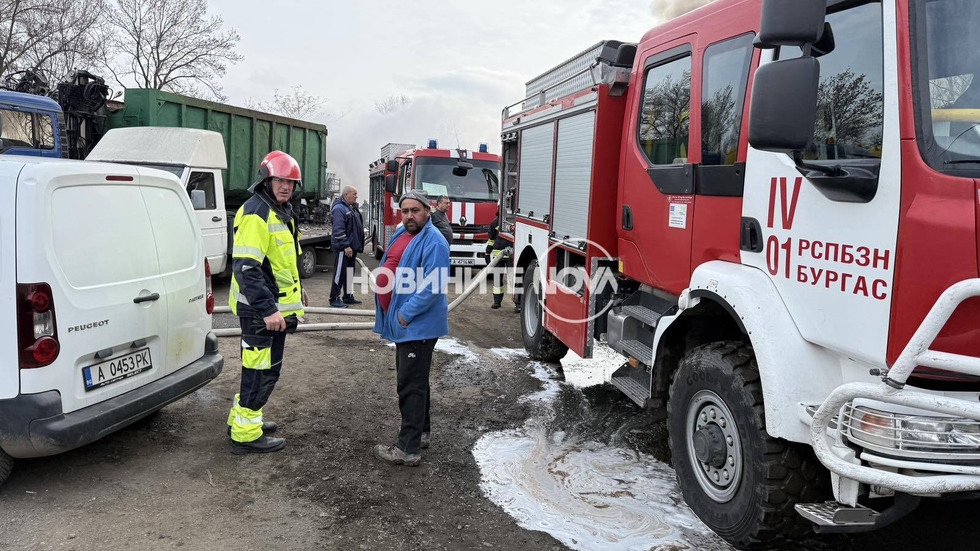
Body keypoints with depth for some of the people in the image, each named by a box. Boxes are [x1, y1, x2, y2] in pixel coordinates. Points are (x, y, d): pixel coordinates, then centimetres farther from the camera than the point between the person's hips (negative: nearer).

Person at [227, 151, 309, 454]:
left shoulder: (280, 211, 14)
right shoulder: (255, 213, -19)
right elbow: (246, 267, -27)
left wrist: (296, 287, 27)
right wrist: (268, 310, -30)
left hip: (275, 306, 10)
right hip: (261, 310, -10)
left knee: (259, 367, 21)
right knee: (262, 370, -4)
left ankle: (241, 417, 35)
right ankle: (246, 434, 7)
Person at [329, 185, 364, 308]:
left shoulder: (352, 207, 16)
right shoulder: (339, 209, -15)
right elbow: (338, 230, -23)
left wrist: (358, 245, 21)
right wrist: (346, 246, -26)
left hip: (351, 246, 10)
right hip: (342, 248, -10)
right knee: (339, 273, -6)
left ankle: (348, 297, 24)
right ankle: (334, 299, -1)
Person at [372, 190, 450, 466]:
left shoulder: (433, 242, -17)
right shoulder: (401, 234, 12)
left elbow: (433, 287, -25)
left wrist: (406, 314, -23)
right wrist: (389, 314, 16)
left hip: (418, 326, -10)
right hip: (403, 323, 10)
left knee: (410, 385, -6)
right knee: (413, 380, 20)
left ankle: (408, 449, 1)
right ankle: (421, 431, 36)